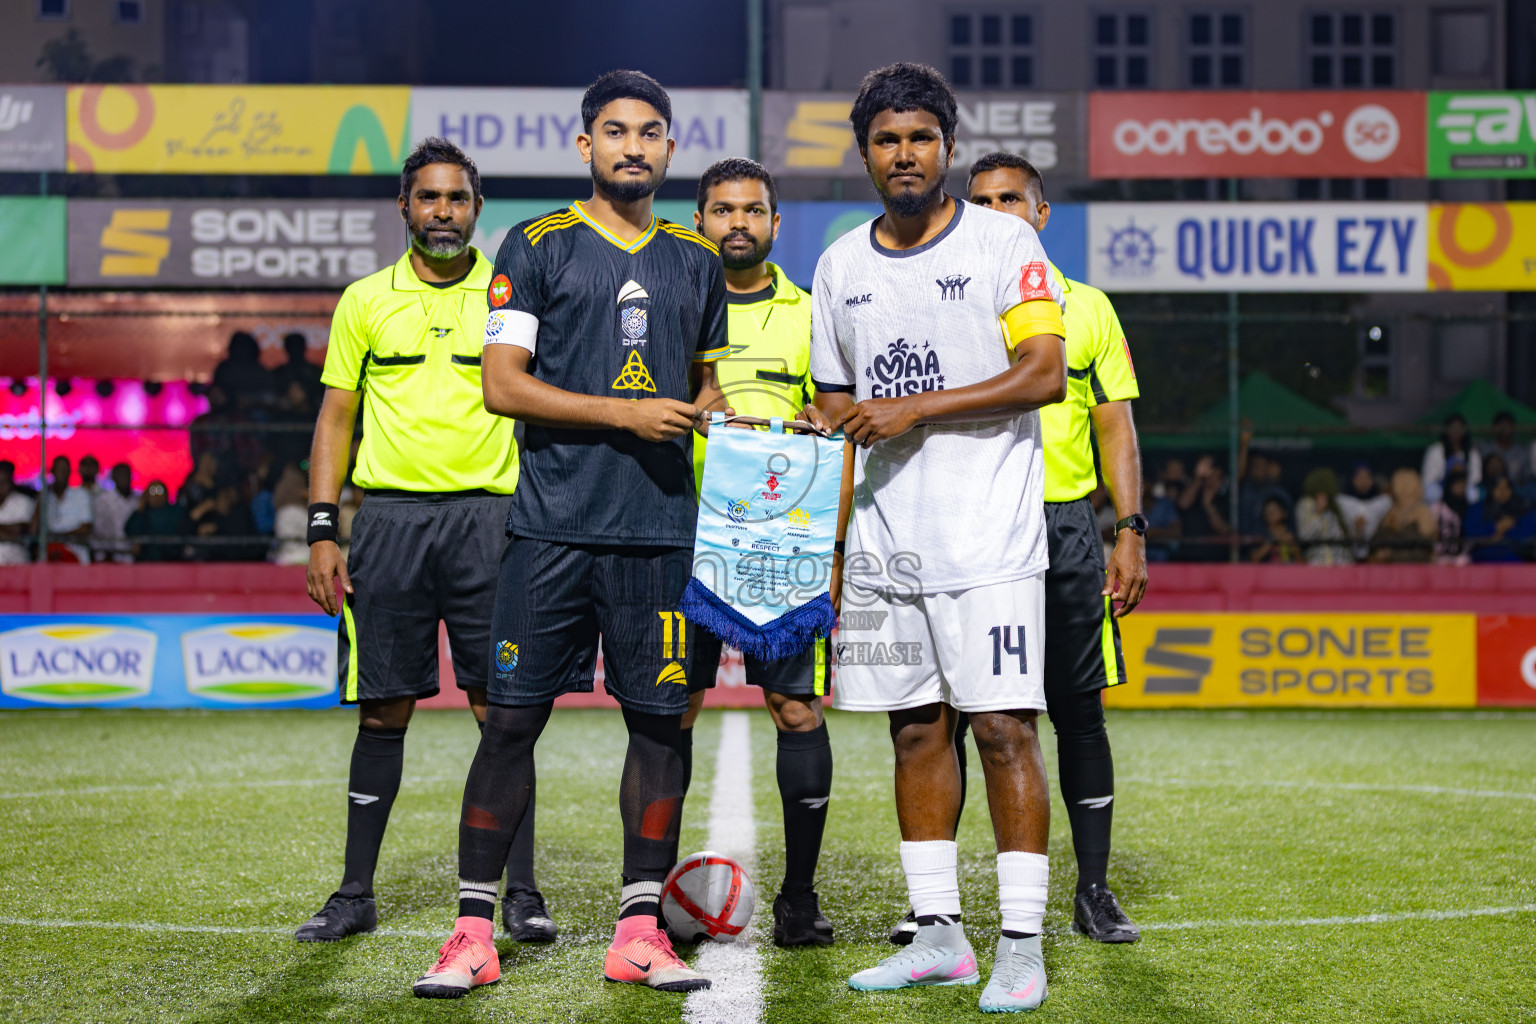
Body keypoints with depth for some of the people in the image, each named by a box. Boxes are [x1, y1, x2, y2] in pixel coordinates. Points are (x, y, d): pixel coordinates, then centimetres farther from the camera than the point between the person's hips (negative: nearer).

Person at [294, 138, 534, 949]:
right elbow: (335, 418, 10)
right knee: (382, 708, 4)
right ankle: (356, 892, 13)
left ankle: (519, 890, 5)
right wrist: (321, 529, 1)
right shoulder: (364, 302, 10)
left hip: (486, 514, -1)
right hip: (388, 512, 1)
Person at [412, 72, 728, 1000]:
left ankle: (640, 930, 11)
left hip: (662, 529, 4)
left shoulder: (697, 262, 15)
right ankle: (473, 930, 5)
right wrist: (624, 412, -11)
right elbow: (503, 384, -4)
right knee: (514, 718, -3)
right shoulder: (536, 247, 3)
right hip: (554, 524, -3)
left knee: (661, 721, 3)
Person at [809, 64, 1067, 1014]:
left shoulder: (1004, 242, -2)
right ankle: (939, 934, 15)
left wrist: (917, 409, -16)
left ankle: (1021, 943, -2)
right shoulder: (840, 266, 12)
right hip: (883, 541, 5)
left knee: (1004, 727, -7)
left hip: (989, 540, -5)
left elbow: (1045, 374, -11)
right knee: (918, 730, 8)